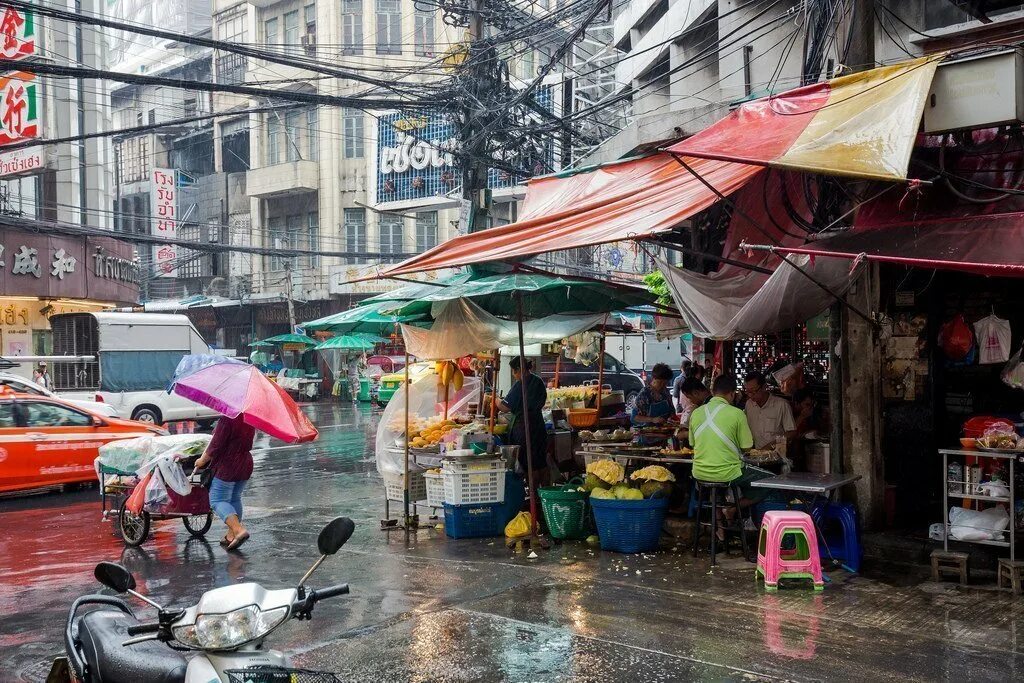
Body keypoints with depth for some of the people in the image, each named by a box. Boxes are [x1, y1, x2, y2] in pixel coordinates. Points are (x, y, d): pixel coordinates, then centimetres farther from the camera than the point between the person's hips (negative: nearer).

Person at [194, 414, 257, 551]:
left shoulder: (227, 419, -21)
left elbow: (215, 446, -18)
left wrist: (202, 460, -4)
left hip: (227, 467, -8)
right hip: (246, 465, 8)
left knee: (217, 500, -1)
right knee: (235, 499, 18)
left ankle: (239, 530, -18)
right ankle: (231, 536, 21)